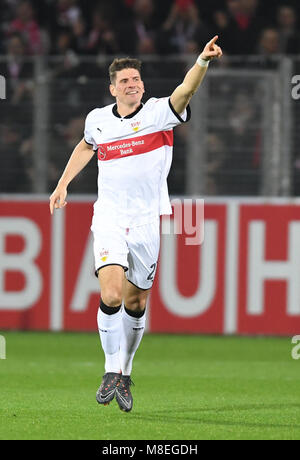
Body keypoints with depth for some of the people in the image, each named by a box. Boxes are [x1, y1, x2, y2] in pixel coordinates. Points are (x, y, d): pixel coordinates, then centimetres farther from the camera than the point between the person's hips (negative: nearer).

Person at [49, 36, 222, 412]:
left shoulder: (159, 112, -6)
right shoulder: (97, 119, 5)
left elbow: (185, 91, -26)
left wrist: (203, 61, -44)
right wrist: (63, 183, 24)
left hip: (146, 222, -1)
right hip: (109, 221, 1)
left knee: (135, 304, 7)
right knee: (111, 296, -18)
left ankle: (124, 376, 25)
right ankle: (112, 371, -4)